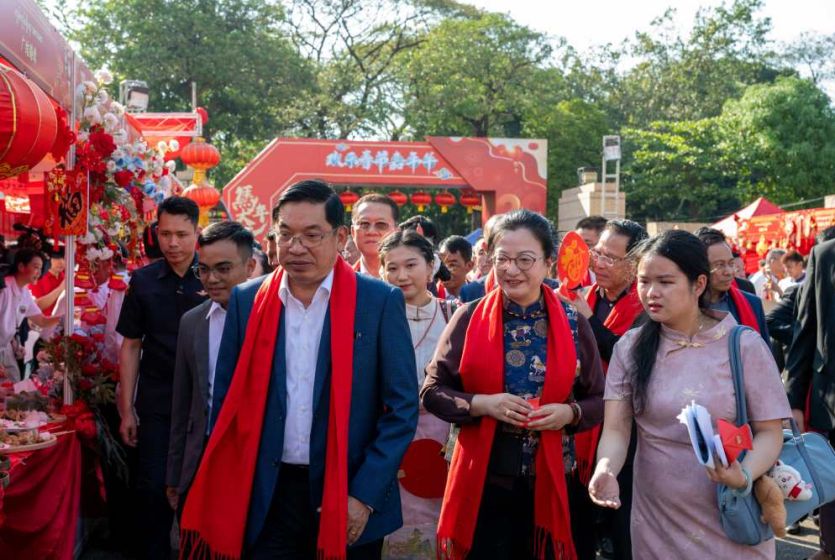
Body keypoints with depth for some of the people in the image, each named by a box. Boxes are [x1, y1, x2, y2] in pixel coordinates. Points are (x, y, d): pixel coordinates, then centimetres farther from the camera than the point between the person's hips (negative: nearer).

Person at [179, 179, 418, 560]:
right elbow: (226, 401, 7)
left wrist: (365, 496, -11)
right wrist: (226, 492, 2)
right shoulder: (248, 300, 2)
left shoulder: (380, 302, -5)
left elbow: (402, 408, -5)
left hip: (349, 499, -1)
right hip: (267, 497, 2)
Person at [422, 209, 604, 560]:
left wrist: (569, 413, -14)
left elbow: (599, 401, 6)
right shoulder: (469, 318, -3)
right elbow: (431, 391, 0)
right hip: (482, 479, -1)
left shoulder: (573, 324, 0)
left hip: (550, 480, 1)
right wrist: (481, 404, -17)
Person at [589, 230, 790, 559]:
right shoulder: (629, 347, 0)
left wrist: (743, 476, -25)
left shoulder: (744, 345, -8)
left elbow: (769, 431, -6)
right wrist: (606, 468, -26)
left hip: (731, 522, -2)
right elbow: (616, 428, -5)